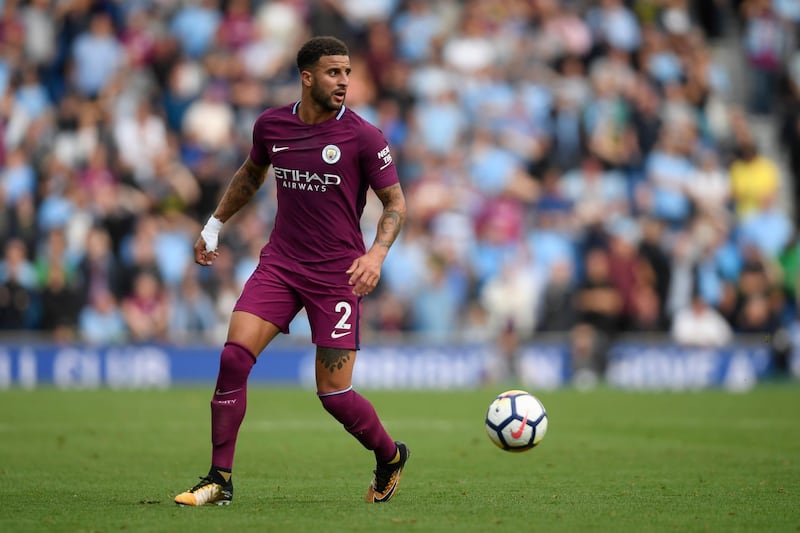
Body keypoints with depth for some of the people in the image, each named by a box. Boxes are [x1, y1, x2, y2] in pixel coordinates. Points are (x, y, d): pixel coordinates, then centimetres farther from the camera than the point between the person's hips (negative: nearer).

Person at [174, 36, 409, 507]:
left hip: (338, 274, -3)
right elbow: (251, 174, 23)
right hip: (280, 263, 3)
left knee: (334, 393, -4)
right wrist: (215, 224, 26)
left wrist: (377, 253, -18)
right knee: (234, 357, -15)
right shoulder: (271, 125, 2)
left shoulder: (363, 137, -8)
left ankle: (391, 457, 26)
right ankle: (220, 480, -5)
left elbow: (395, 202, -2)